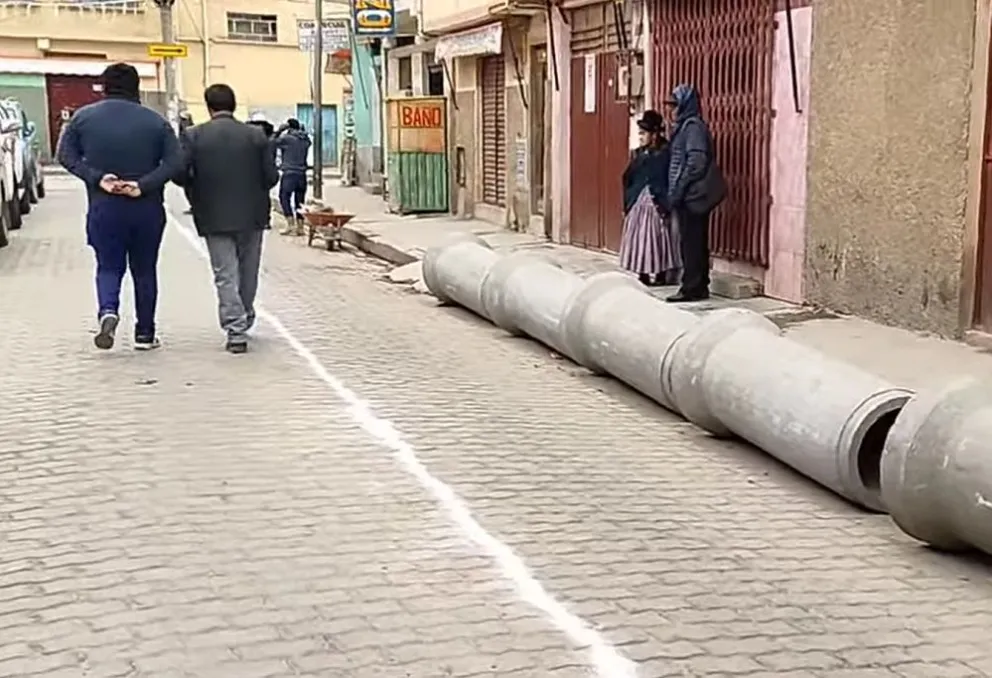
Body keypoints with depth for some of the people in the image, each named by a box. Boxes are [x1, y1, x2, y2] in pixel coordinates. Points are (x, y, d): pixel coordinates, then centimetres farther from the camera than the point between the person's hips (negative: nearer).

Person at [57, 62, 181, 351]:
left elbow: (66, 155, -3)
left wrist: (97, 178, -9)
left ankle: (108, 311, -17)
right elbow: (174, 162, -10)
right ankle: (145, 334, 16)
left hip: (103, 208, 0)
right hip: (147, 208, 0)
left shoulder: (83, 117, 1)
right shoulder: (156, 121, -2)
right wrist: (143, 185, -13)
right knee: (145, 271, 12)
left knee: (108, 267, 11)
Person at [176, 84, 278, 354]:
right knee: (248, 273, 16)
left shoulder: (195, 136, -6)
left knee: (226, 276, 2)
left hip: (214, 218, -1)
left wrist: (202, 187, 10)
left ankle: (236, 330, -6)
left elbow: (180, 174, -10)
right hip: (251, 216, 2)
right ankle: (244, 322, 30)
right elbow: (271, 176, -5)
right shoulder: (256, 135, -4)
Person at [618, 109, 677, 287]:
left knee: (656, 239, -2)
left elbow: (669, 182, -13)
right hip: (638, 203, 7)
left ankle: (660, 275, 6)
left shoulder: (665, 153, -9)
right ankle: (643, 274, 15)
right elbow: (628, 179, 13)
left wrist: (665, 205, -19)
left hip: (656, 205, -7)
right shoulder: (639, 154, 11)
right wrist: (627, 204, 9)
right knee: (639, 239, 7)